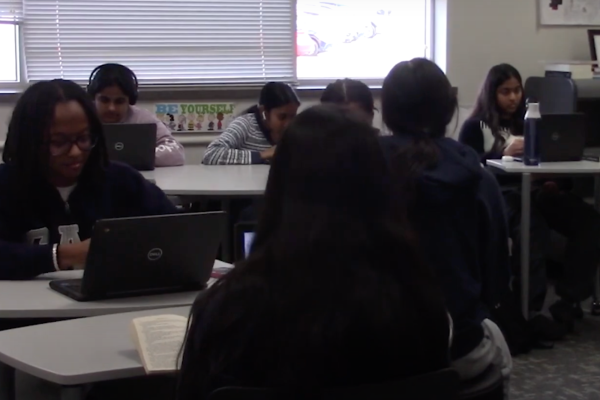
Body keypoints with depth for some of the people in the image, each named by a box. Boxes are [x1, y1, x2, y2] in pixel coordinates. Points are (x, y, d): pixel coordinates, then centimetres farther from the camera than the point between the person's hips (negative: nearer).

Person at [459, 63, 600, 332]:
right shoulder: (476, 126, 14)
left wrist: (554, 180, -4)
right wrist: (503, 155, -14)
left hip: (535, 189, 5)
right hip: (500, 192, -5)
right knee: (532, 229, -41)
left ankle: (569, 301, -25)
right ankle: (530, 310, -44)